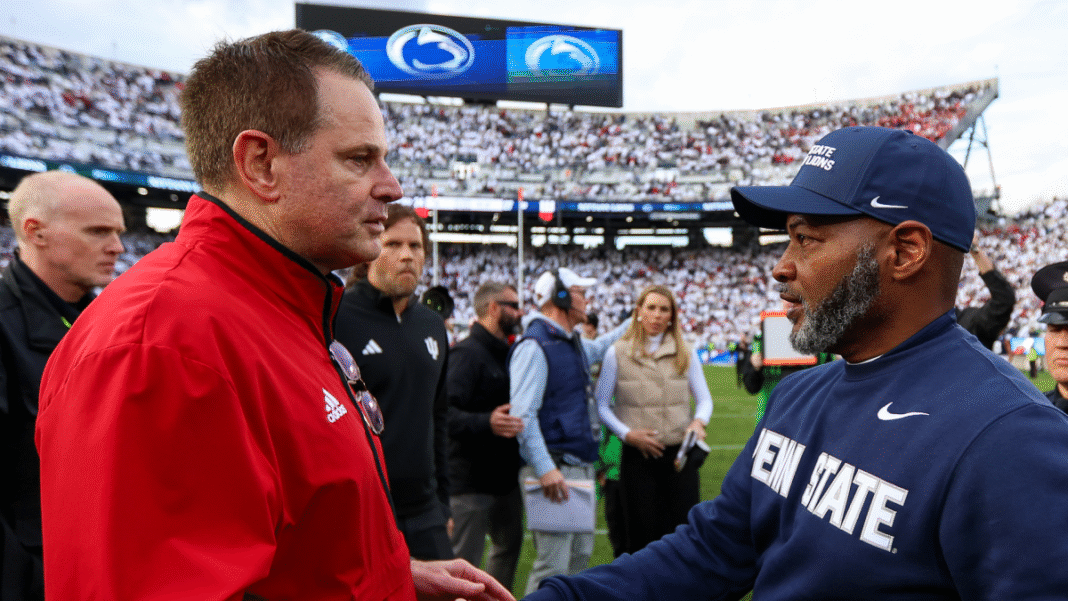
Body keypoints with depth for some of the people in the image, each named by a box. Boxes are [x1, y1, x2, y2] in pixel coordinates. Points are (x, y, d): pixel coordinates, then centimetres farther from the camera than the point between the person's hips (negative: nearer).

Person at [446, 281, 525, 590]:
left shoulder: (504, 353, 15)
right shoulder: (467, 353, -16)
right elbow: (446, 412, -29)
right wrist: (486, 423, -40)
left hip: (504, 477, 10)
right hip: (471, 481, -10)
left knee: (509, 544, 22)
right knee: (463, 563, -3)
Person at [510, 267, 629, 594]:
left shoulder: (574, 343, 14)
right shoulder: (534, 346, -15)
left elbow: (600, 347, 38)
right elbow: (523, 414, -21)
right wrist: (545, 469, -25)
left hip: (582, 467, 10)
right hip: (554, 470, -10)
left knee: (580, 555, 17)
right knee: (552, 567, -7)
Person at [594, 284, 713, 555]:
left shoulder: (685, 353, 10)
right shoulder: (617, 353, 3)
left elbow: (704, 399, 11)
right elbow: (602, 405, 4)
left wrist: (698, 422, -10)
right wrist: (627, 433, -9)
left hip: (680, 453, 2)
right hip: (638, 456, -1)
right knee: (643, 535, 4)